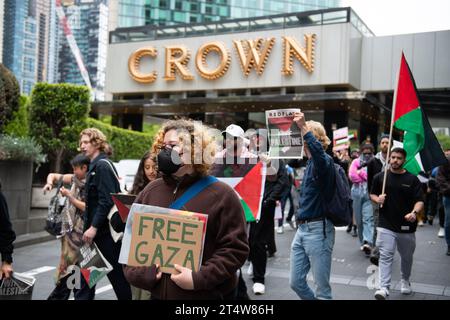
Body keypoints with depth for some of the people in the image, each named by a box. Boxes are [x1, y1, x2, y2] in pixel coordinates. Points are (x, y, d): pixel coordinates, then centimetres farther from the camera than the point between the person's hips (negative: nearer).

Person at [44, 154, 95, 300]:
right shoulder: (75, 179, 7)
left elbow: (87, 207, -18)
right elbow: (53, 175, 17)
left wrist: (69, 195, -15)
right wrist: (49, 183, -4)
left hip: (83, 231, -7)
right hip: (70, 229, 7)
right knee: (67, 263, 16)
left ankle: (83, 296, 8)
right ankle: (58, 296, 26)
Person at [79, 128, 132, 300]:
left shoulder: (103, 166, -13)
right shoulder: (95, 166, 15)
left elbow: (106, 201, -21)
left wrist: (93, 227, -22)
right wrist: (89, 225, 16)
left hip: (106, 229, -9)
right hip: (98, 228, 9)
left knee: (116, 273, -1)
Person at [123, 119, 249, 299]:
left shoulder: (220, 194, -8)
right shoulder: (150, 191, 5)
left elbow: (235, 248, -12)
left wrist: (199, 278, -19)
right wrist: (141, 273, -6)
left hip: (208, 295, -4)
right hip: (158, 293, 4)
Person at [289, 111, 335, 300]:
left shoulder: (324, 161, -10)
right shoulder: (310, 163, 16)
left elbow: (319, 153, -37)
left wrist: (304, 128, -38)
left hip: (318, 230, -9)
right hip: (302, 229, 9)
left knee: (322, 288, 1)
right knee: (296, 283, 14)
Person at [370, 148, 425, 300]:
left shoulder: (412, 179, -2)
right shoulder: (380, 177, 2)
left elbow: (420, 201, -7)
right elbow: (372, 194, 13)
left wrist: (414, 212, -27)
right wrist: (377, 199, -10)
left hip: (406, 226, 1)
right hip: (386, 225, -1)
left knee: (407, 256, 18)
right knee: (385, 256, -11)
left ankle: (405, 281, 41)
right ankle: (384, 288, -12)